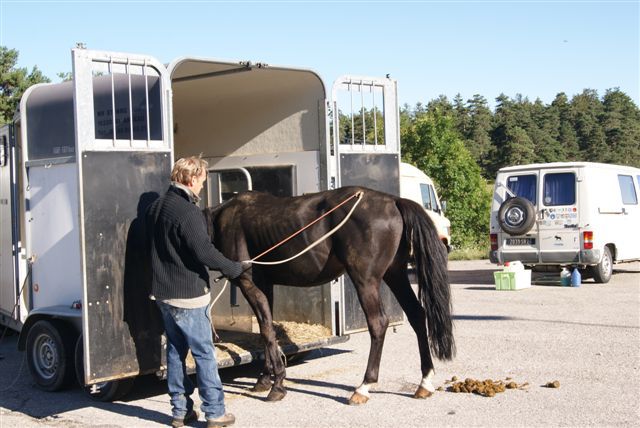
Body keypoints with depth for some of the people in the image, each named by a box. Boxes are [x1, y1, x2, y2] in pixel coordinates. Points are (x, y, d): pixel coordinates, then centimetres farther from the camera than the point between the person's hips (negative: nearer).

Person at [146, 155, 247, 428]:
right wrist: (235, 269, -11)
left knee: (175, 350, 14)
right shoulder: (188, 212, -19)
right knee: (204, 354, 0)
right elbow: (205, 252, -23)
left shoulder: (155, 208, 10)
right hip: (189, 295, -9)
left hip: (163, 293, 9)